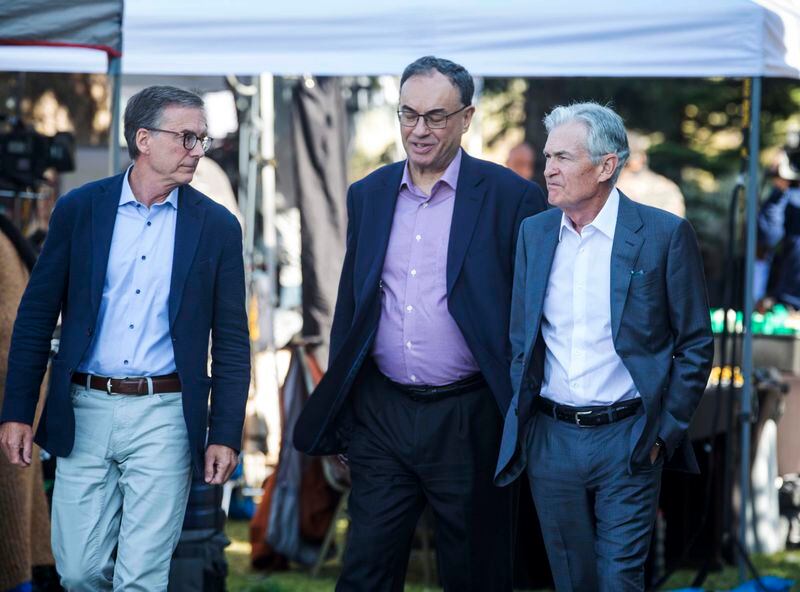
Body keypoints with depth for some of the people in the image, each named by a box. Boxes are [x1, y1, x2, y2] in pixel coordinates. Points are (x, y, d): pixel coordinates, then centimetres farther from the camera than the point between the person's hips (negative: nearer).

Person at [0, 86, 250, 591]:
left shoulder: (217, 226, 1)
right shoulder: (79, 209, 1)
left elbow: (231, 341, 3)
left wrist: (226, 435, -2)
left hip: (164, 417, -1)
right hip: (85, 412, 1)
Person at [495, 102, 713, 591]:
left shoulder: (665, 234, -8)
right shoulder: (534, 232, 6)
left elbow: (696, 345, -2)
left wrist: (666, 432, -6)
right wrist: (522, 419, 9)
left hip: (627, 441, -4)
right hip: (550, 438, 4)